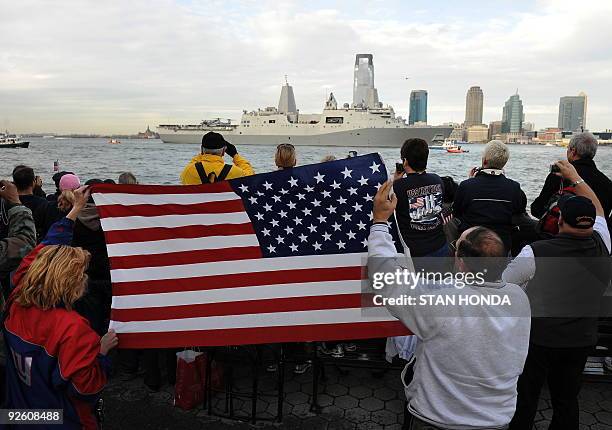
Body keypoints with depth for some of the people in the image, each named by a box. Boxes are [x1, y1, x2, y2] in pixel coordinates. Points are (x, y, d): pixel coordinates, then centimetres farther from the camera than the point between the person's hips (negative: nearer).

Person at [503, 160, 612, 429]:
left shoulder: (535, 253, -23)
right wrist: (576, 178, 22)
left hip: (538, 340, -4)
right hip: (582, 341, 5)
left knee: (524, 401, 12)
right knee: (567, 401, 19)